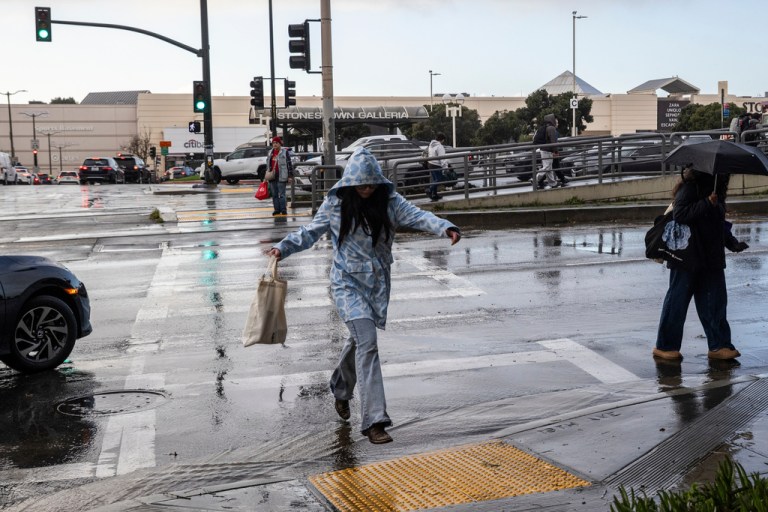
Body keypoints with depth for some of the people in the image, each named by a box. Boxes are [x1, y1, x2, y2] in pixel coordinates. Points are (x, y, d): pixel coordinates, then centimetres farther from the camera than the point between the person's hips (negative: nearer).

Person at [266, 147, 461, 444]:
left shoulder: (388, 200, -2)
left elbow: (417, 216, -13)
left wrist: (445, 227, -31)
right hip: (348, 281, -4)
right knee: (367, 343, -17)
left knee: (359, 339, 19)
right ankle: (374, 419, -17)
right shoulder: (335, 204, -6)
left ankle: (341, 390, 49)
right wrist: (283, 247, -9)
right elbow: (311, 232, 4)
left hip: (378, 281, 4)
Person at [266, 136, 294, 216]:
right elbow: (268, 164, 23)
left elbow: (289, 164, -5)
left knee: (282, 194, -6)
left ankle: (283, 210, -2)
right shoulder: (271, 153, 15)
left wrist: (290, 176, -10)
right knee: (274, 194, 8)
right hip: (272, 176, 6)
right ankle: (277, 210, 15)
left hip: (281, 176, -6)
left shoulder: (284, 152, -3)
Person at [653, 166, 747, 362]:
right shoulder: (691, 185, -12)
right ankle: (664, 346, 10)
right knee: (677, 301, 0)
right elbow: (679, 214, -23)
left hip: (711, 257, 8)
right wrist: (707, 204, -26)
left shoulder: (715, 186, 15)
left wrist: (732, 243, 11)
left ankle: (719, 345, 11)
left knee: (715, 301, 5)